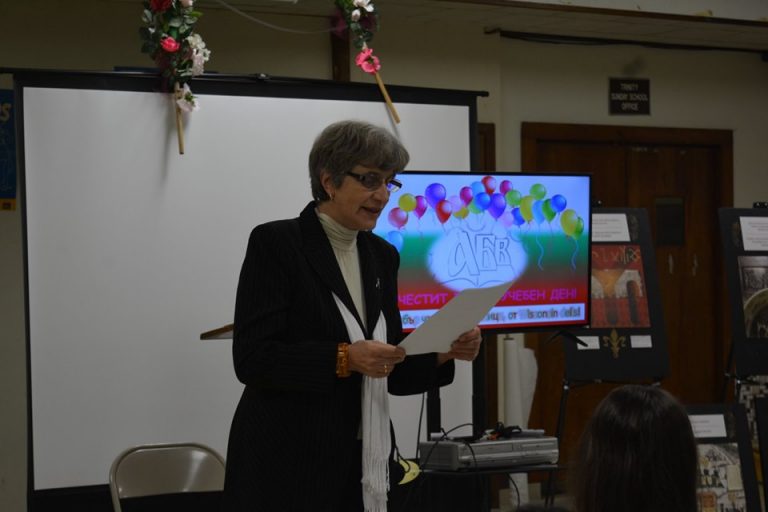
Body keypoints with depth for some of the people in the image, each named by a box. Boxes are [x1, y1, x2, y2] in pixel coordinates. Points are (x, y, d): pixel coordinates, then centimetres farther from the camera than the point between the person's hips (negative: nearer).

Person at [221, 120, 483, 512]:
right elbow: (251, 358, -15)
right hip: (288, 465, -6)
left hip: (364, 463, 6)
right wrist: (344, 358, -24)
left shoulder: (382, 255, 10)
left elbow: (391, 371, 13)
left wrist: (442, 353, -5)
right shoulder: (275, 243, -9)